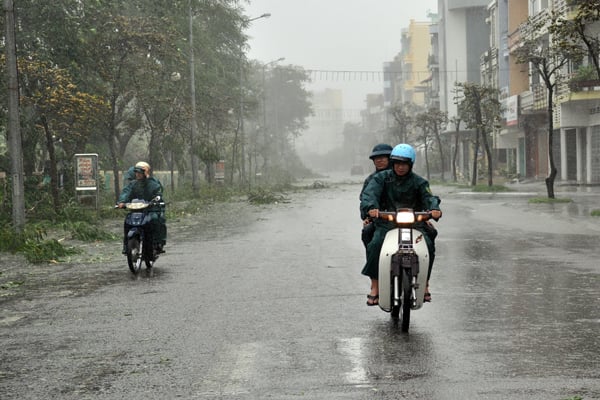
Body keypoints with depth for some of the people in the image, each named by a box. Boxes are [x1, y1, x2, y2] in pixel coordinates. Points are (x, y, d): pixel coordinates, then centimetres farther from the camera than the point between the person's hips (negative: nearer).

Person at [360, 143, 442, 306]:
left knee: (428, 245, -24)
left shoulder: (418, 182, 10)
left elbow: (429, 197, -6)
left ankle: (424, 284, -5)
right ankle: (375, 286, -16)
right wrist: (371, 207, -32)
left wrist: (434, 208, -31)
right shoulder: (381, 177, 7)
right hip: (387, 222, -1)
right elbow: (369, 192, -9)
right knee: (375, 245, -28)